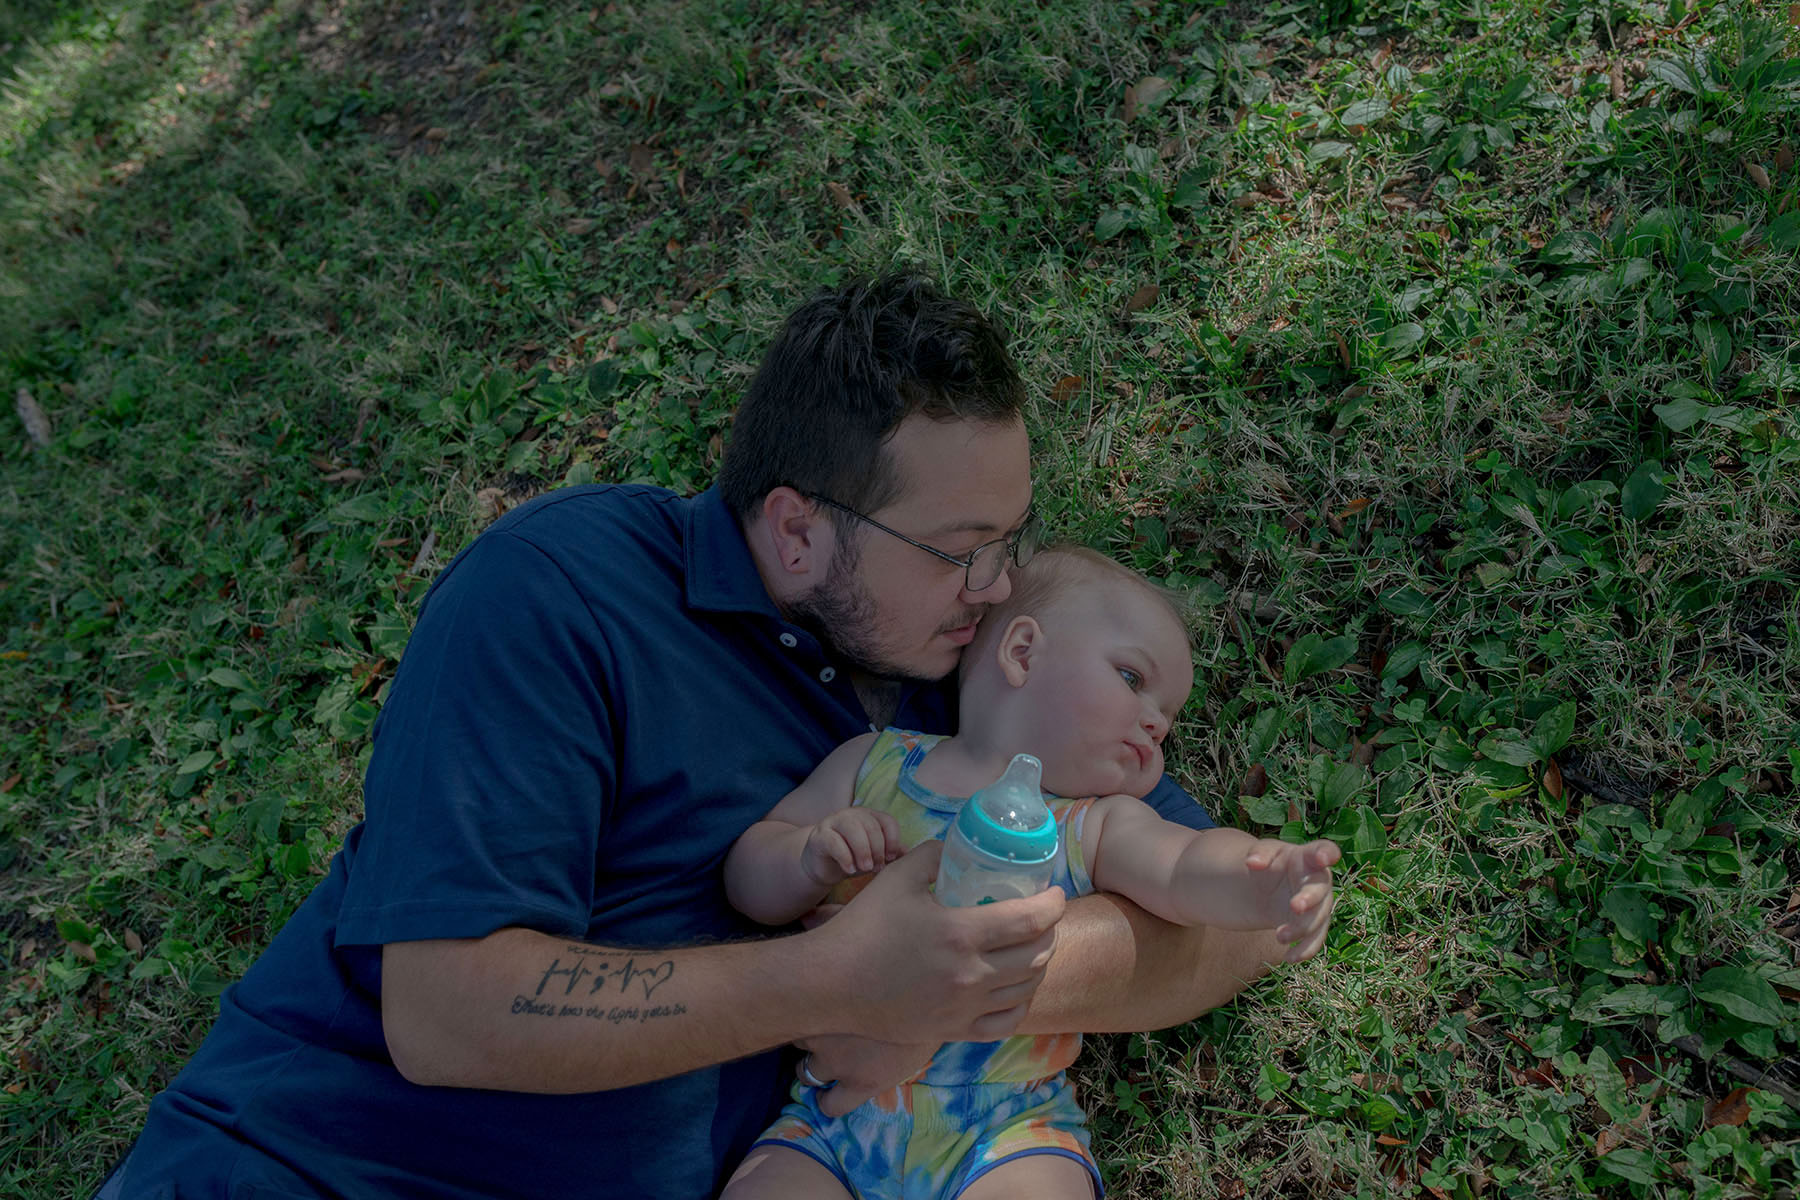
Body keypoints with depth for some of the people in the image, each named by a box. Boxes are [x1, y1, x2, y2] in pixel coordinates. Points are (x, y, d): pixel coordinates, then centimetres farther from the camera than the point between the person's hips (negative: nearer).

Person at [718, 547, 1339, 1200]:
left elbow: (1185, 866, -15)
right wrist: (810, 859, -16)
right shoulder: (873, 764, 6)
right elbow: (747, 877, 6)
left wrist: (1263, 884, -37)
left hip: (1006, 1125, 0)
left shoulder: (1101, 825, 5)